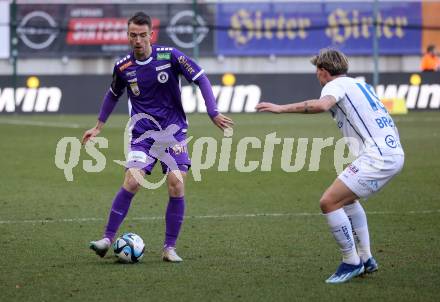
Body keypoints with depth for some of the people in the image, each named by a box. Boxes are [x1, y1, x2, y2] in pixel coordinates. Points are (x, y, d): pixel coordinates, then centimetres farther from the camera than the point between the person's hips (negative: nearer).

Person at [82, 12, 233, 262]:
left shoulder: (169, 56, -9)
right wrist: (99, 126, 22)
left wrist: (214, 113, -13)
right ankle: (108, 239, -9)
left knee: (177, 185, -12)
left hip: (173, 130, -1)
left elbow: (201, 79, -4)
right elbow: (113, 95, 20)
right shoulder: (123, 67, 0)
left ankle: (170, 248, -1)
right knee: (132, 182, -18)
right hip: (143, 133, 1)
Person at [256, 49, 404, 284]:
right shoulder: (360, 85, 23)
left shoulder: (336, 85, -4)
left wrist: (281, 108, -25)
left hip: (377, 156, -10)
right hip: (394, 153, 10)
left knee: (329, 202, -10)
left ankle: (351, 263, -3)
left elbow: (321, 105, -26)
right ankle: (366, 259, 28)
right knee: (347, 198, 29)